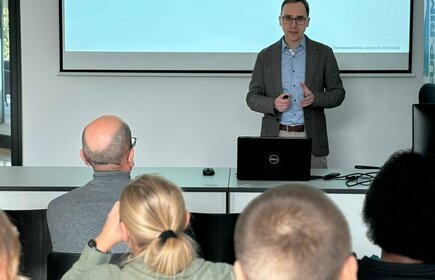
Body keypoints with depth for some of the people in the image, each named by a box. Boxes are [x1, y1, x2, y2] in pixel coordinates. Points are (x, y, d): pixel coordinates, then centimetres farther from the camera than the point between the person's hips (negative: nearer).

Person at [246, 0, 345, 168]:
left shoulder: (323, 53, 4)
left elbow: (338, 93, 6)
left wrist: (315, 98, -14)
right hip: (275, 136, 1)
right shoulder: (265, 56, 6)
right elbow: (252, 97, 7)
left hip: (311, 138, 0)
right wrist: (273, 104, -14)